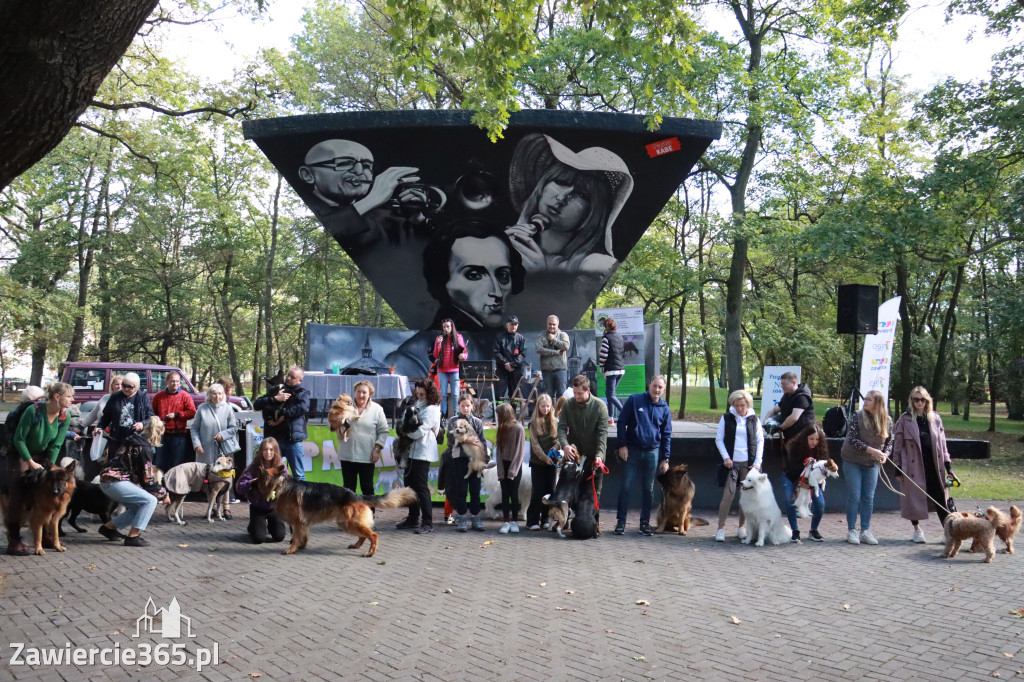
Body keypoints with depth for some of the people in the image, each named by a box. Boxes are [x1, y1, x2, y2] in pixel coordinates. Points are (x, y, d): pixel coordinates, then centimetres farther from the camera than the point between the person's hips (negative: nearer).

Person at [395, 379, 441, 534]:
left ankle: (427, 523, -2)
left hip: (423, 453, -9)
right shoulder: (417, 404, 15)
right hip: (411, 451, 9)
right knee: (410, 485, 14)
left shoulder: (431, 409, -12)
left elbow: (419, 431, -18)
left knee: (421, 487, -7)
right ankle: (413, 518, 26)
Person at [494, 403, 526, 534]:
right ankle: (506, 522, 3)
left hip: (515, 466, -4)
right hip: (504, 465, 4)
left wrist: (512, 471, -14)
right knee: (505, 495, 1)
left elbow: (519, 452, -11)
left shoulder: (518, 428, -9)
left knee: (514, 494, 0)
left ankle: (514, 522, 9)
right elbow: (498, 450, 2)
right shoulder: (502, 429, 7)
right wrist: (501, 471, -7)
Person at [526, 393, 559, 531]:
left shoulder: (556, 422, 7)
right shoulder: (533, 423, -1)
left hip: (552, 462, 2)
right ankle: (533, 521, 4)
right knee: (537, 492, -3)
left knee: (550, 491, 4)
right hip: (537, 462, -2)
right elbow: (535, 444, -7)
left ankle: (546, 519, 14)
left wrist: (555, 447, -16)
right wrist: (545, 457, -19)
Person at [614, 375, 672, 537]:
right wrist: (622, 445, -8)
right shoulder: (634, 400, -3)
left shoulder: (665, 408, 5)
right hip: (632, 451, -2)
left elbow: (667, 435, 9)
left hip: (653, 452, 3)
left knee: (648, 489, 9)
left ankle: (645, 522, 19)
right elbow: (622, 422, -2)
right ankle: (621, 521, 5)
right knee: (626, 486, -3)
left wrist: (665, 459, 6)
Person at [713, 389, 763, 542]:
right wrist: (726, 457, -6)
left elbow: (760, 441, 8)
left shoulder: (754, 420, 6)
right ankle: (721, 528, -4)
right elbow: (719, 439, 6)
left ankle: (742, 527, 17)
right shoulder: (726, 418, 3)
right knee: (728, 494, -10)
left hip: (749, 464, 2)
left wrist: (757, 462, 0)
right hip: (731, 463, -1)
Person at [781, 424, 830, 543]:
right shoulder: (794, 446, -24)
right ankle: (795, 532, -11)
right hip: (791, 477, -2)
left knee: (820, 503, -14)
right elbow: (793, 467, -26)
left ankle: (813, 531, 7)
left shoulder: (821, 448, -17)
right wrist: (805, 464, -42)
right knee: (790, 500, -23)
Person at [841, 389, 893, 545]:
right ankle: (851, 531, 8)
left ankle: (865, 531, 16)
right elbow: (852, 439, -18)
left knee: (868, 498, 7)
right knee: (854, 496, -2)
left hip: (872, 464, 3)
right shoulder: (856, 416, -13)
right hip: (853, 462, -3)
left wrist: (885, 455, -14)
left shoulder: (887, 420, -2)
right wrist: (872, 450, -26)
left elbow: (889, 442, 6)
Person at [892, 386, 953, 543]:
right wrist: (898, 469, -3)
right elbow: (897, 445, 0)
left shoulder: (935, 418, 9)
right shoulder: (904, 420, -1)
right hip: (914, 465, -2)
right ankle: (917, 529, 22)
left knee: (941, 498, 0)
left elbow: (942, 442, 12)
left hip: (934, 465, 2)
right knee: (913, 497, 5)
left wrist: (947, 465, 7)